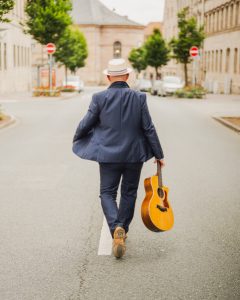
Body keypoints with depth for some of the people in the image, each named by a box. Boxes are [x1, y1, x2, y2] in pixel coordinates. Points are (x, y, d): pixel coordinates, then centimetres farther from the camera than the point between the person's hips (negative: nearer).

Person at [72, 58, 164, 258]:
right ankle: (123, 231, 29)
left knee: (107, 193, 8)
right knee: (129, 193, 18)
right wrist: (159, 154, 5)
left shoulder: (100, 98, -8)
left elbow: (85, 124, -3)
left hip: (109, 155, -1)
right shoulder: (139, 98, -6)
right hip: (134, 155, 2)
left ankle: (116, 228, -16)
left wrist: (77, 139, 19)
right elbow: (149, 129, -4)